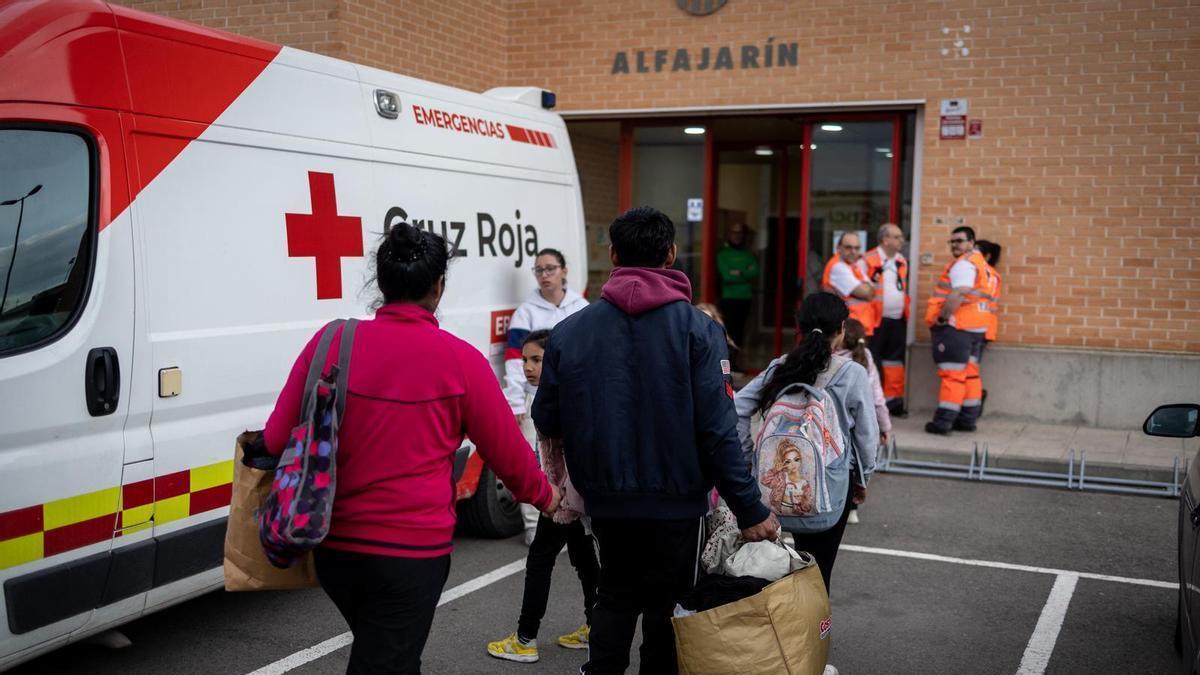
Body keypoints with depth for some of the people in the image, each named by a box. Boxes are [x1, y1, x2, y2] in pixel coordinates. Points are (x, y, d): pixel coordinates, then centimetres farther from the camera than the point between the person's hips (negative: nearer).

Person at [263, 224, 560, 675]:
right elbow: (507, 451, 1)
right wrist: (543, 495, 21)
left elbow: (277, 440, 0)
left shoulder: (331, 341, -4)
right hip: (411, 550, -4)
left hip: (333, 544, 4)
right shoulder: (459, 359, -9)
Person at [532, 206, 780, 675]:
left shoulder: (570, 330, -4)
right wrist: (749, 510, -12)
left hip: (605, 499, 2)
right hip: (675, 500, -2)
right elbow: (717, 429, -17)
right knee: (666, 607, 14)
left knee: (615, 596, 22)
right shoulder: (697, 329, -12)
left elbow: (546, 421, 0)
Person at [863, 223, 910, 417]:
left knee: (895, 362, 12)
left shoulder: (902, 261, 12)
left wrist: (906, 315, 19)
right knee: (873, 362, -1)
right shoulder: (869, 260, -11)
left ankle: (894, 400, 20)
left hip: (898, 321, 7)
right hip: (876, 320, -7)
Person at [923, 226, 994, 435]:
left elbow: (958, 294, -24)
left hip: (956, 326, -10)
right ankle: (968, 419, 18)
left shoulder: (964, 264, -13)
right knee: (969, 373, 13)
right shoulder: (980, 262, 19)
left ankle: (943, 421, -7)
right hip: (975, 328, 10)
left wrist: (942, 317, -17)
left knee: (953, 375, -9)